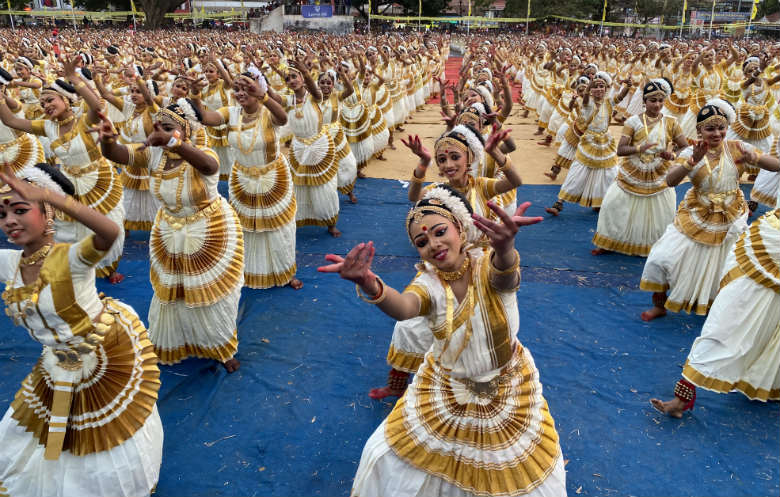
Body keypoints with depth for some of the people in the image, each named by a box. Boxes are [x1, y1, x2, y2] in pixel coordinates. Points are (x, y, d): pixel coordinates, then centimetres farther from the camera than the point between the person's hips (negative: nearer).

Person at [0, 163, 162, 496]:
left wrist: (47, 194, -56)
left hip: (111, 355, -6)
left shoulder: (71, 258, -30)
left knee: (114, 436, 19)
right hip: (60, 367, 6)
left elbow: (110, 232, -52)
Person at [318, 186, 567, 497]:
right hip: (446, 390, 1)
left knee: (516, 470, 16)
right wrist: (370, 286, -69)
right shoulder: (429, 282, -21)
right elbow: (403, 307, -45)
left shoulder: (488, 267, -24)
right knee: (395, 457, 11)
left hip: (506, 389, -1)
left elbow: (505, 276, -49)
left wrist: (504, 248, -75)